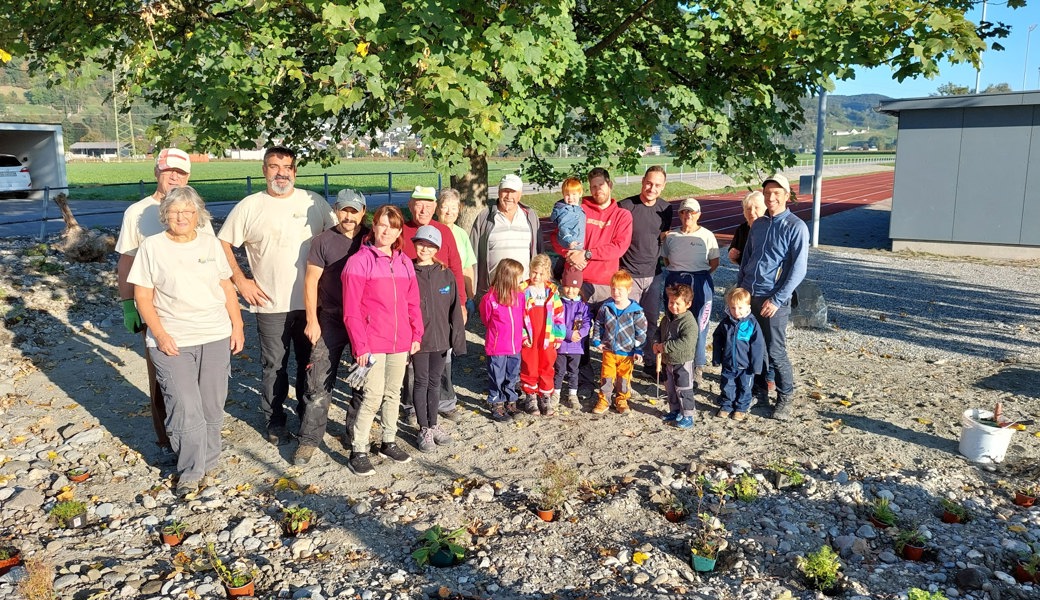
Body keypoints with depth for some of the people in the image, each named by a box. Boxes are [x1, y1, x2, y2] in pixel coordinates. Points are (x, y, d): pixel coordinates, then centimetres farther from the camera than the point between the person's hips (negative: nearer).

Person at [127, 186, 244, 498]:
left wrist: (237, 326, 5)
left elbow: (227, 288, 10)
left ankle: (210, 462, 28)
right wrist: (160, 335, -11)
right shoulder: (152, 246, -2)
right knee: (185, 408, -5)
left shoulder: (210, 244, 6)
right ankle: (191, 472, 10)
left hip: (216, 337, 3)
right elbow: (143, 297, -2)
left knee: (213, 406, 10)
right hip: (172, 341, -3)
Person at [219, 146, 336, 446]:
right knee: (274, 365, 8)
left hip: (311, 301, 2)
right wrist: (240, 281, -4)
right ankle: (275, 422, 24)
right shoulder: (249, 207, -2)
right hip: (270, 303, -1)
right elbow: (223, 244, 3)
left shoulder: (315, 202, 2)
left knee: (310, 362, 13)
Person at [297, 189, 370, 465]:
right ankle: (309, 440, 8)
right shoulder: (323, 241, -3)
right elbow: (311, 282, -2)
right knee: (319, 382, -3)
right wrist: (312, 320, -6)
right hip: (331, 320, -2)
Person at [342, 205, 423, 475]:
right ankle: (358, 451, 8)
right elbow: (351, 311, -11)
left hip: (400, 342, 6)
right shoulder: (359, 262, -9)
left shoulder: (404, 262, 8)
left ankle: (389, 442, 30)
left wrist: (416, 334, 7)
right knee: (373, 397, -6)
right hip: (373, 344, -5)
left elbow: (413, 303, 12)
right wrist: (360, 346, -14)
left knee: (393, 394, 15)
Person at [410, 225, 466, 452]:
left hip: (441, 338, 3)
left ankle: (433, 425, 28)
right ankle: (424, 429, 17)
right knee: (421, 382, 6)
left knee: (435, 382, 14)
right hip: (418, 338, -3)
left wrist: (457, 338, 0)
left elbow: (454, 309, 4)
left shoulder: (446, 275, 2)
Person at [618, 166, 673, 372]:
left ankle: (651, 362, 25)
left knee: (652, 321, 12)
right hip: (629, 274, -4)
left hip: (653, 274, 4)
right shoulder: (626, 206, -10)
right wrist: (617, 265, -8)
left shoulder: (666, 208, 4)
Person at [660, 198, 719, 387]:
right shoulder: (671, 236, 6)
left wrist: (699, 276, 0)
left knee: (698, 327, -1)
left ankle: (697, 368, 12)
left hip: (699, 284, -2)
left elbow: (714, 262, 3)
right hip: (674, 283, 2)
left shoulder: (707, 236, 0)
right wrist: (676, 273, 3)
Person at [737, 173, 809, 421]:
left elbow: (798, 270, -12)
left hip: (773, 300, -6)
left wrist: (777, 300, -16)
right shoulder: (758, 224, 11)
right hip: (746, 296, 6)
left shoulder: (796, 227, -7)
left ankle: (786, 399, 14)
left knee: (775, 351, -2)